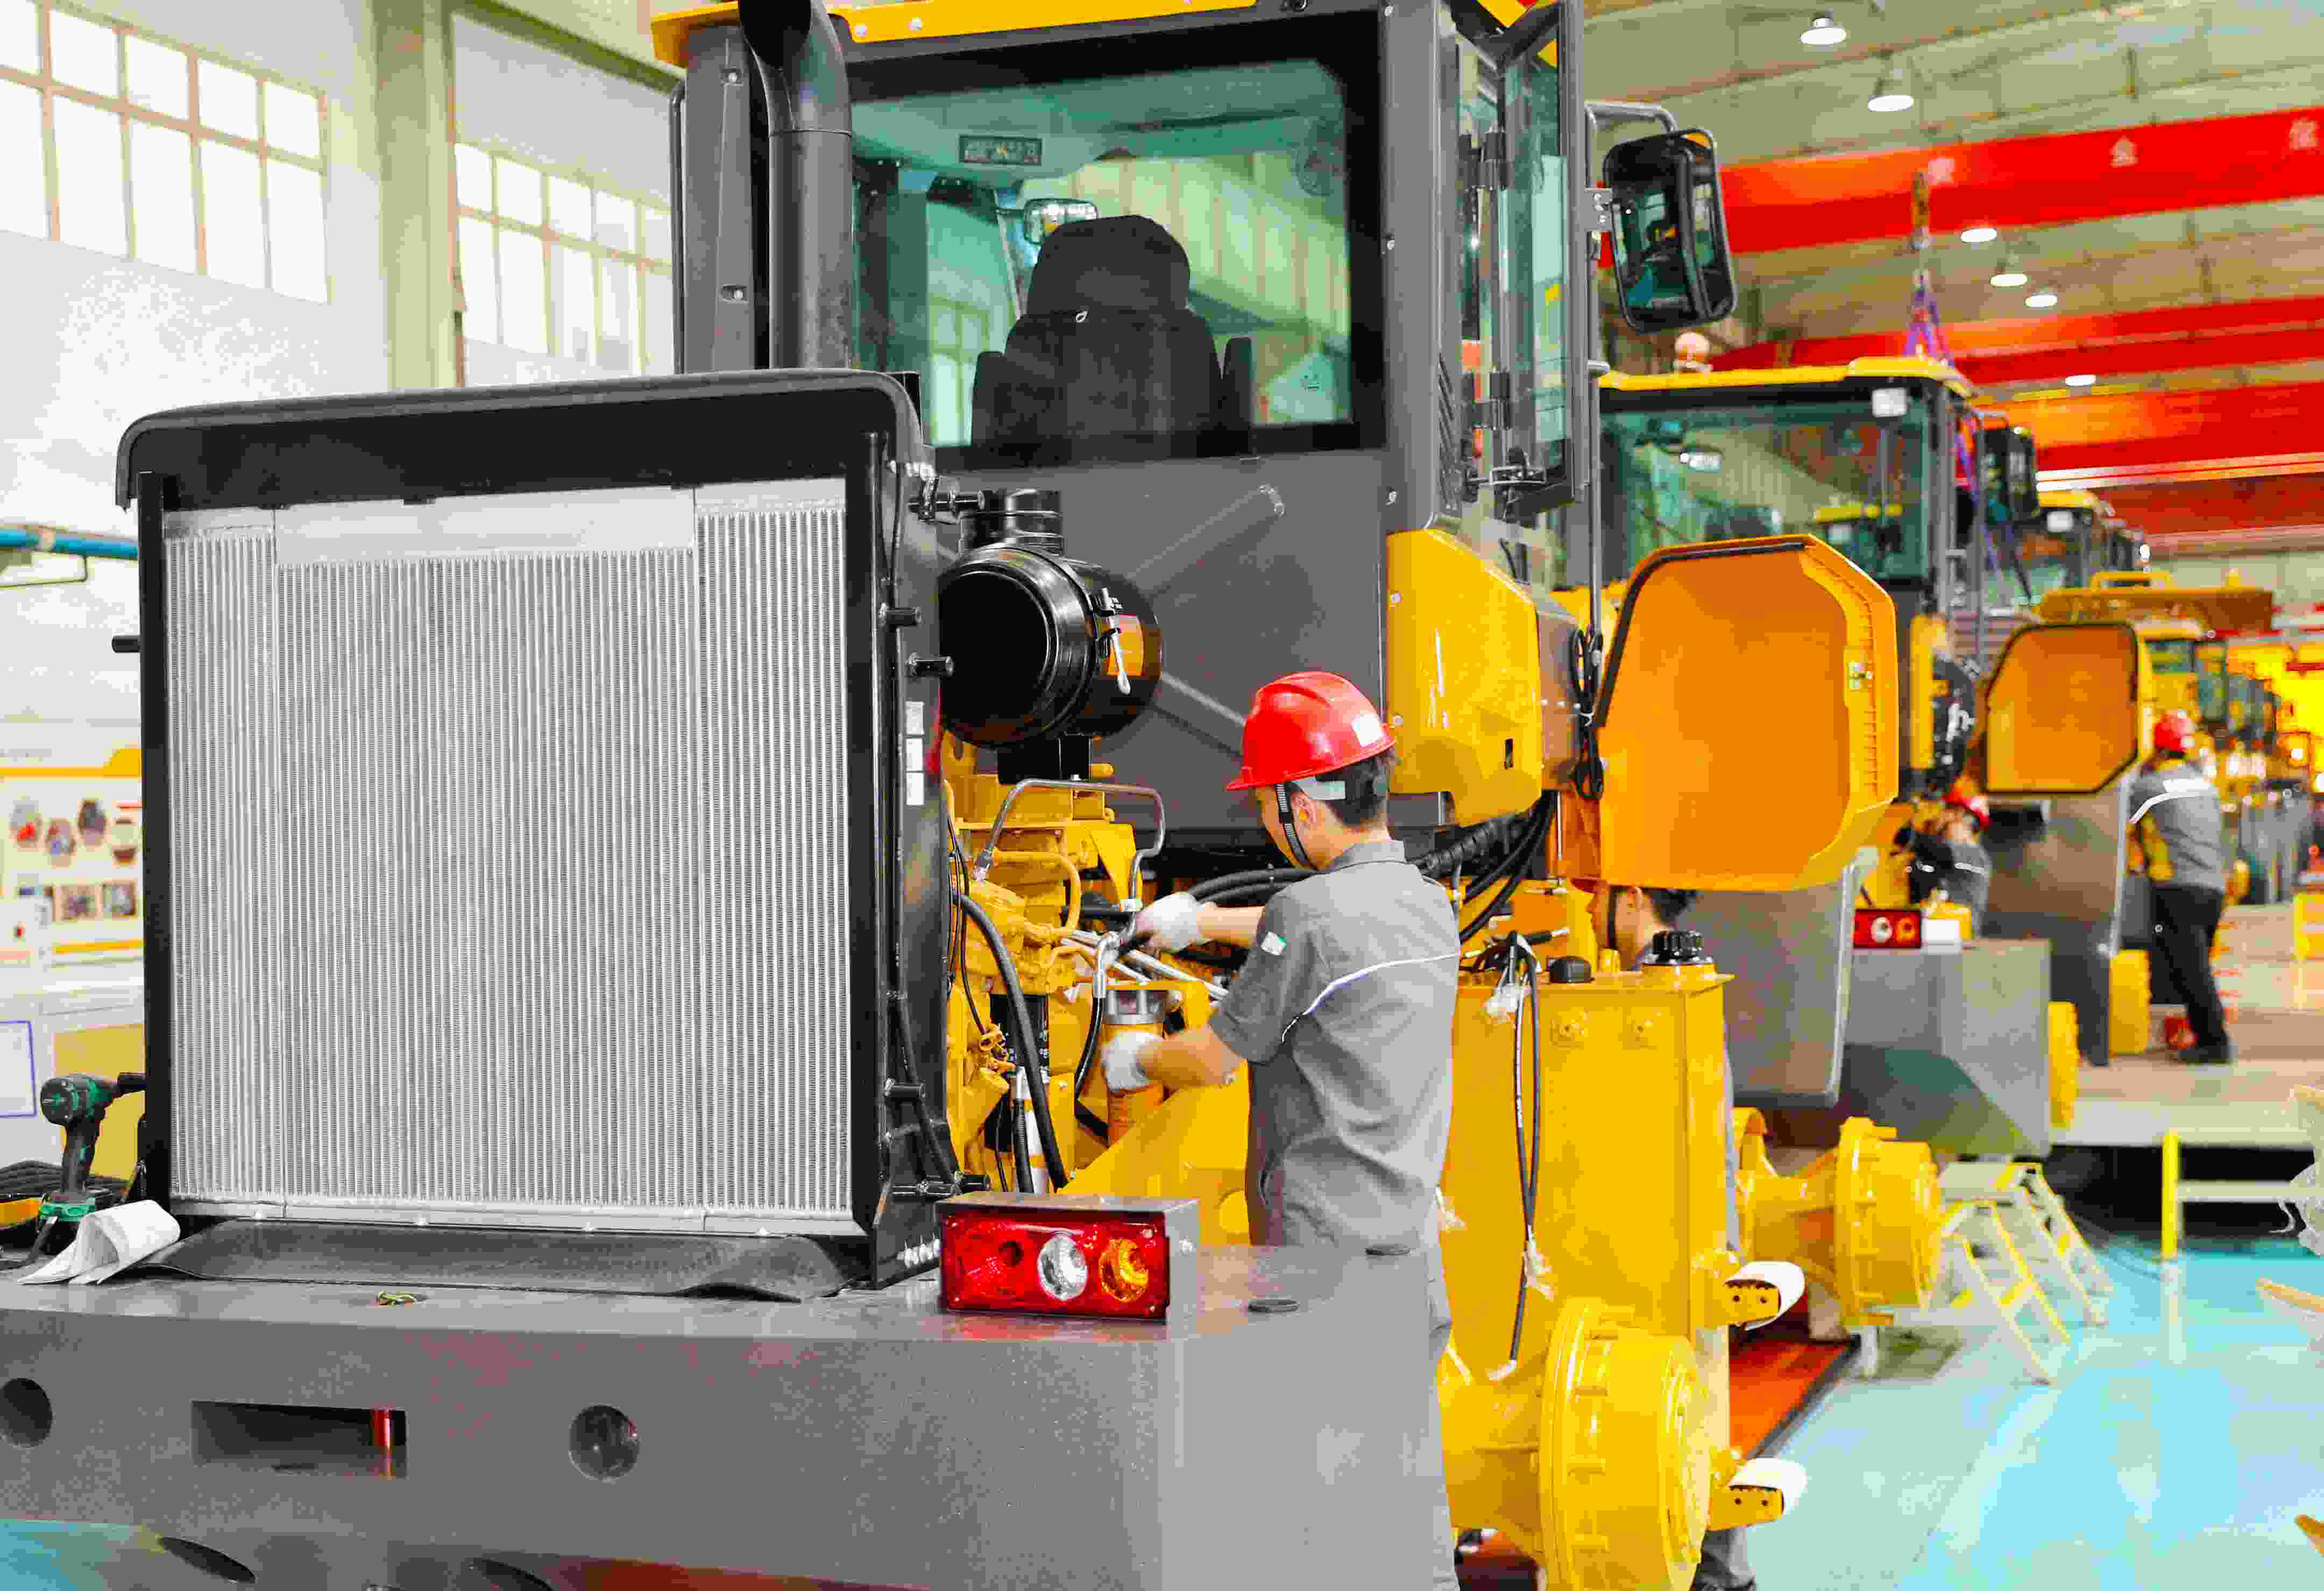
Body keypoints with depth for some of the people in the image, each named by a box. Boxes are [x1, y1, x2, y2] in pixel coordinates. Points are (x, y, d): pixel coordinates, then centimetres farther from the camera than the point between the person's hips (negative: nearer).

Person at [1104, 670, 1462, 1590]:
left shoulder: (1308, 916, -15)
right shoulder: (1425, 902, 10)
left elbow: (1211, 1060, -6)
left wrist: (1135, 1061, 15)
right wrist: (1201, 920, 42)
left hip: (1321, 1247, -8)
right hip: (1412, 1246, 8)